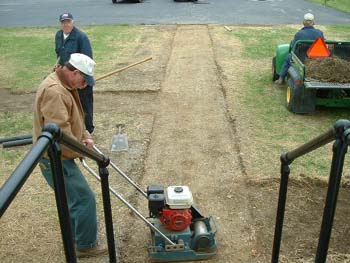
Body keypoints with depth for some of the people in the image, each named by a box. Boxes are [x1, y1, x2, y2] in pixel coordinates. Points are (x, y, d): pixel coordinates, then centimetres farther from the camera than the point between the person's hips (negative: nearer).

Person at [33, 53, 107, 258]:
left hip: (60, 156, 11)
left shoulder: (66, 86, 9)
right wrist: (81, 150, -16)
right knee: (85, 199, -2)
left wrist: (86, 136, 2)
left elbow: (74, 119, 19)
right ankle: (86, 246, 15)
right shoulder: (54, 91, -26)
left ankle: (75, 236, 41)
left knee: (75, 196, 23)